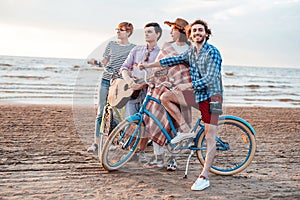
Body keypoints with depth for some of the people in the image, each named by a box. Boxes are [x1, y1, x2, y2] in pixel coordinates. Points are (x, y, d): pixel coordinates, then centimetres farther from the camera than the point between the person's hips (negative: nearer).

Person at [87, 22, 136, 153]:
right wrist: (96, 62, -9)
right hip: (106, 80, 3)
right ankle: (96, 143, 2)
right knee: (101, 112, 0)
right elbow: (104, 61, 10)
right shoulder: (111, 44, 13)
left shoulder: (133, 48, 5)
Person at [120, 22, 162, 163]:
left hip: (149, 92, -2)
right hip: (132, 90, 2)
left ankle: (141, 151, 16)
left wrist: (143, 84, -19)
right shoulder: (136, 50, 15)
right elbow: (124, 67, 11)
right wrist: (128, 80, -10)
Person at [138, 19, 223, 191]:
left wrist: (187, 85, -25)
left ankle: (204, 177, -8)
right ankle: (186, 130, 8)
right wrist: (148, 66, 14)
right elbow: (172, 61, 16)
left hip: (212, 96, -8)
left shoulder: (212, 52, -11)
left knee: (210, 137, -10)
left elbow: (210, 78, -20)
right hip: (197, 96, 8)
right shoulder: (190, 53, 13)